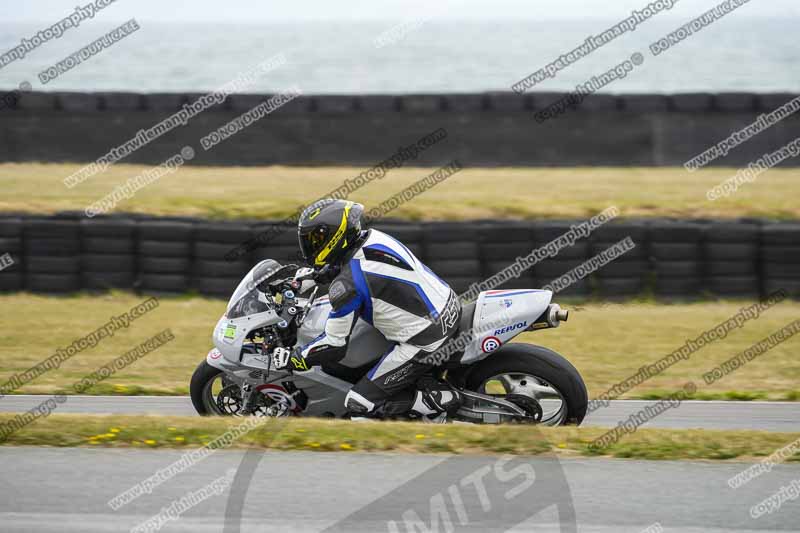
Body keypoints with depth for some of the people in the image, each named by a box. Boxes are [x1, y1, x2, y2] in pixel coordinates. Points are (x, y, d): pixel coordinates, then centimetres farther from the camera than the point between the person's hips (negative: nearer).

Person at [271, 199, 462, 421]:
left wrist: (291, 358, 1)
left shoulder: (348, 284, -20)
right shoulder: (372, 237, 3)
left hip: (424, 342, -8)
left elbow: (335, 345, -12)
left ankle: (439, 401, -8)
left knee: (360, 404, -3)